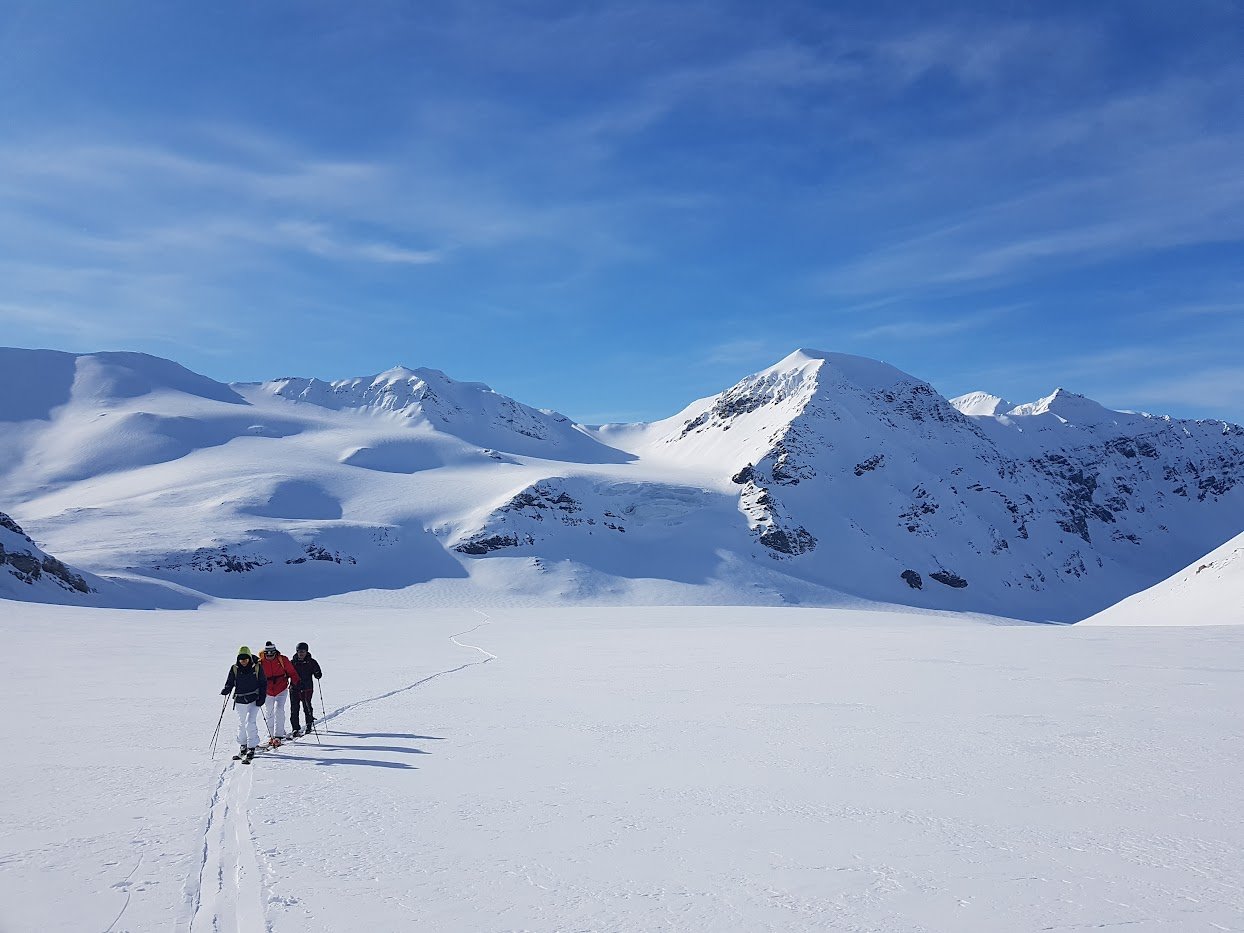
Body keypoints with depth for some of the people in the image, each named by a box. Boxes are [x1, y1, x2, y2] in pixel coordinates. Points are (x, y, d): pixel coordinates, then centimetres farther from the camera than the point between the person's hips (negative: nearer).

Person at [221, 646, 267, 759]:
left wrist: (262, 697, -8)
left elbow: (263, 683, 0)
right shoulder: (235, 669, 1)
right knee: (242, 724, 14)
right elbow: (230, 682, 7)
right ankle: (243, 745, 32)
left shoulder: (257, 667, -5)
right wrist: (226, 690, -15)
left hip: (254, 700, -3)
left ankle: (252, 747, -10)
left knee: (250, 722, -16)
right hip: (240, 701, 3)